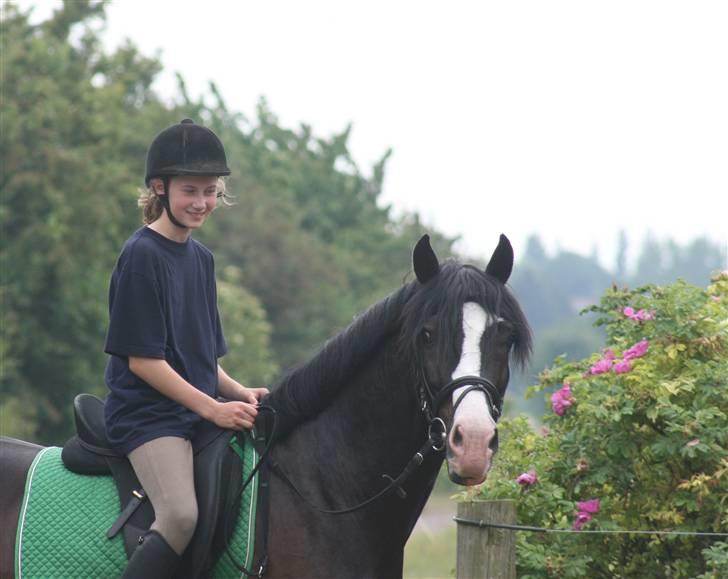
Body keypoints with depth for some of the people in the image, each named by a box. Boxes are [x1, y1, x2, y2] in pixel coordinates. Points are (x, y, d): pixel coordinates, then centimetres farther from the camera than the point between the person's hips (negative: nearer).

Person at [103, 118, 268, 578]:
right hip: (148, 415, -9)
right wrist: (213, 408, -17)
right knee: (182, 515, -29)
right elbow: (142, 359, -14)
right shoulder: (142, 255, -9)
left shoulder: (202, 258, 15)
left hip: (202, 414, 9)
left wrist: (241, 394, 2)